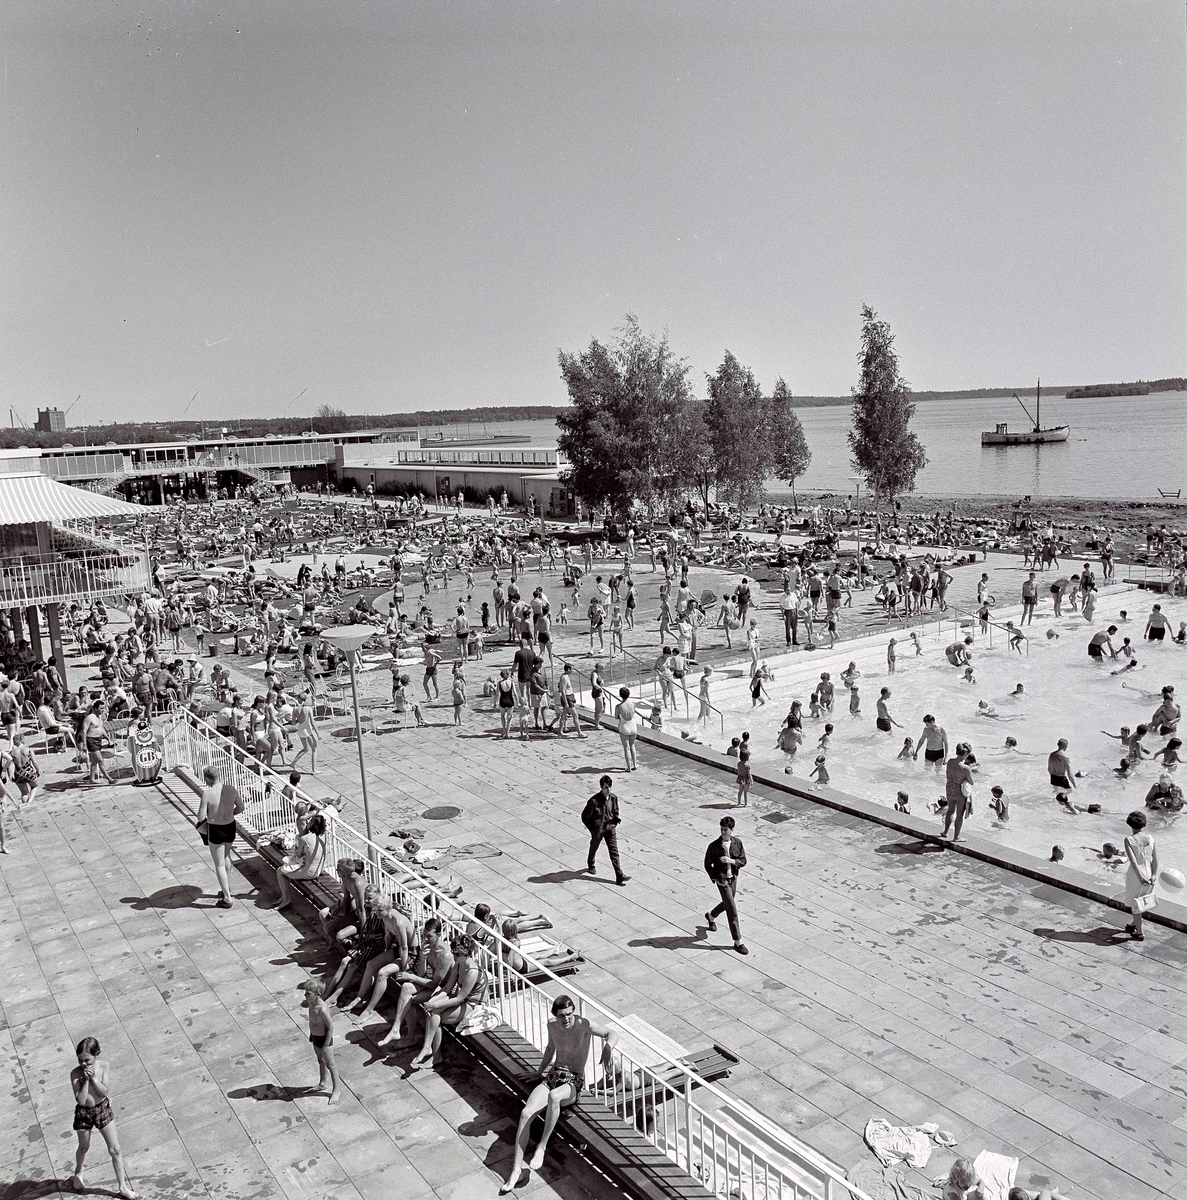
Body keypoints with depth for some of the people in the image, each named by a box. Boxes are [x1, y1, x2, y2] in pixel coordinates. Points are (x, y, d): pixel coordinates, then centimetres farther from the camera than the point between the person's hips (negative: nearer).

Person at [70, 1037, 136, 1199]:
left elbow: (105, 1091, -19)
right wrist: (85, 1080, -29)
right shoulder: (76, 1073, -20)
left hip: (103, 1109, 1)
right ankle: (78, 1173, 57)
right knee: (84, 1147, 23)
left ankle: (122, 1186, 17)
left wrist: (93, 1078, -27)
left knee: (115, 1150, 3)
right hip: (83, 1112, 0)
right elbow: (81, 1100, -22)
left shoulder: (104, 1066, -16)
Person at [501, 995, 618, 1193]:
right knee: (525, 1114, -20)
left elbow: (613, 1033, -17)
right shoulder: (552, 1026, 4)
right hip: (553, 1075, 5)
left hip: (574, 1082, -5)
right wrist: (540, 1071, 18)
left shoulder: (583, 1024, -13)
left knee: (554, 1096, -40)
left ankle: (542, 1146, -24)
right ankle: (516, 1168, -13)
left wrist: (608, 1048, -37)